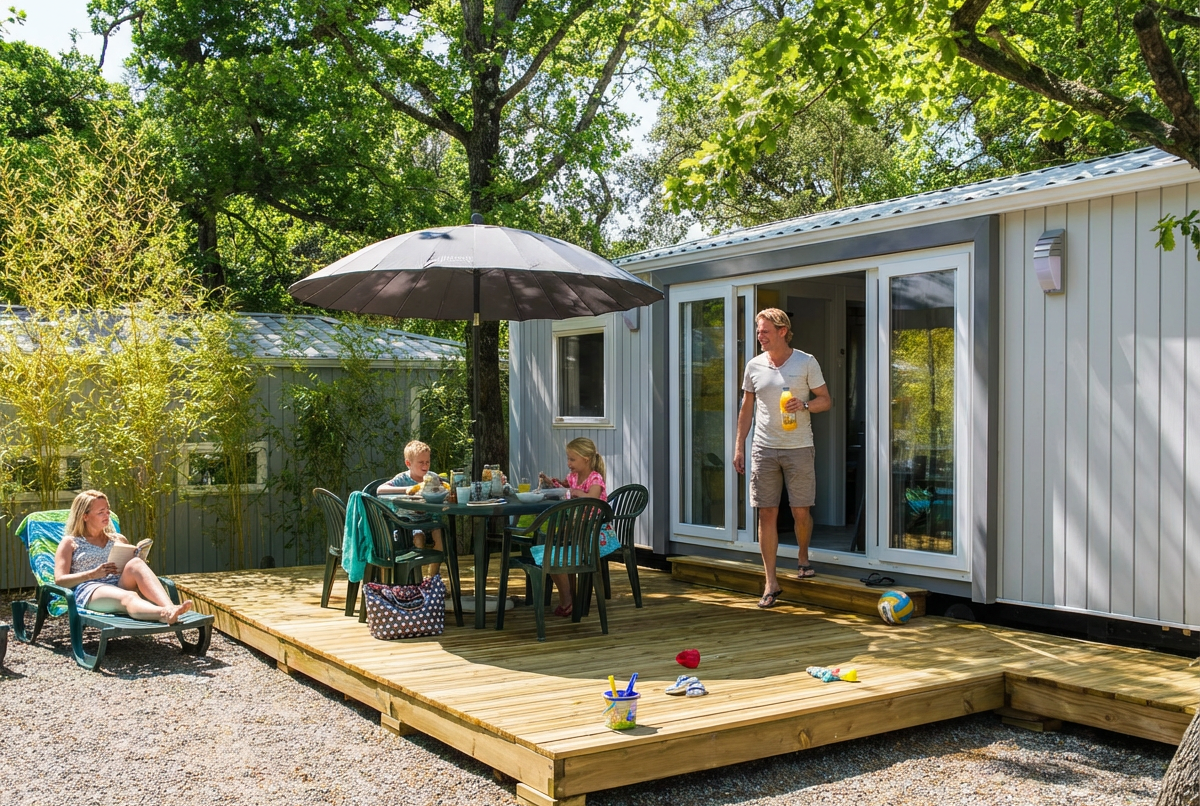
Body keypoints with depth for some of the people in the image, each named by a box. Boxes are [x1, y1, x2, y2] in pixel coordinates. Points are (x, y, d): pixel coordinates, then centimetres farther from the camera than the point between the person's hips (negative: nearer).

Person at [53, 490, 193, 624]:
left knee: (136, 563, -32)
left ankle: (170, 608, -58)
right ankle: (166, 615, -74)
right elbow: (60, 580, 6)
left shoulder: (118, 540, 30)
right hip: (90, 590, -4)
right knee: (128, 597, -40)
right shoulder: (70, 542, 18)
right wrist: (93, 574, -8)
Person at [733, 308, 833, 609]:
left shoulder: (806, 362, -1)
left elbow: (826, 400, 3)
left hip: (798, 448, -2)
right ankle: (770, 582, 4)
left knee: (801, 511, 2)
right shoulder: (754, 366, 7)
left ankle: (803, 555, 33)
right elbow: (747, 408, 14)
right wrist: (739, 446, 9)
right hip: (764, 449, 2)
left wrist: (805, 405, -18)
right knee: (767, 514, 0)